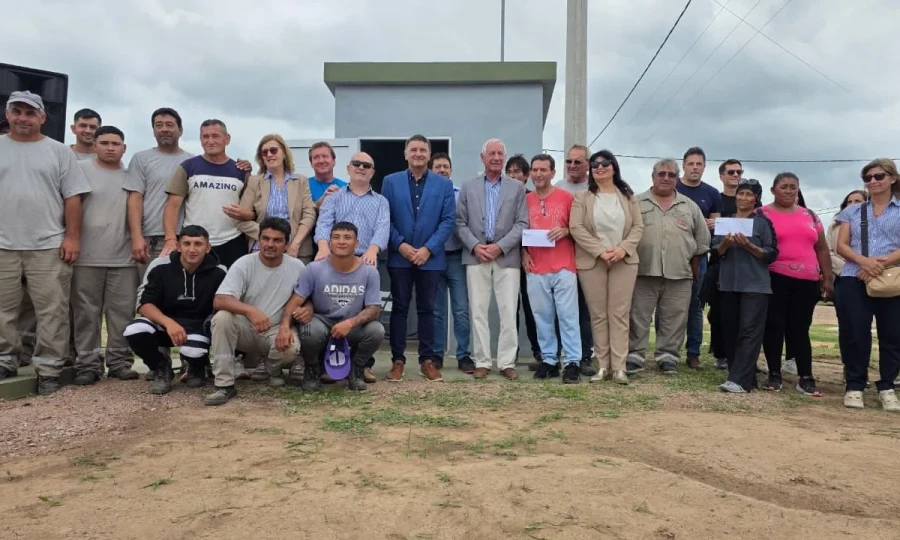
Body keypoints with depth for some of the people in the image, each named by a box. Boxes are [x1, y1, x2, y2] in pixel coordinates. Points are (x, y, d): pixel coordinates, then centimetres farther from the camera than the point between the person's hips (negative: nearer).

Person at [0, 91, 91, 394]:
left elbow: (73, 198, 1)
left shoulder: (59, 151, 6)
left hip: (48, 246, -2)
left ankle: (48, 370, 7)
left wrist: (72, 237, -6)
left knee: (51, 311, -1)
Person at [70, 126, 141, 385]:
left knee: (122, 313, 5)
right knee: (86, 313, 3)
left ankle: (120, 362, 13)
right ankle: (87, 364, 10)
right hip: (86, 257, -2)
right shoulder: (80, 169, 1)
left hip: (124, 257, 3)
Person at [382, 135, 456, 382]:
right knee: (399, 308, 4)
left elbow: (448, 220, -1)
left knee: (427, 309, 6)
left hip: (430, 257, 0)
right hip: (399, 257, 0)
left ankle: (428, 360, 13)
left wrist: (428, 248, -11)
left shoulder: (444, 184, 5)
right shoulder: (390, 182, 6)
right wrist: (400, 245, -11)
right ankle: (397, 360, 10)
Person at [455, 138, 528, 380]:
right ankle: (482, 362, 9)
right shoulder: (468, 187, 11)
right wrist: (475, 246, -9)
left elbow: (522, 224, 1)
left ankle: (507, 362, 7)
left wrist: (500, 246, -10)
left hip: (507, 257, 0)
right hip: (476, 256, 1)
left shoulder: (517, 187, 9)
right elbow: (460, 222, 6)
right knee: (478, 312, 2)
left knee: (508, 312, -1)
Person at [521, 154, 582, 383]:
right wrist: (524, 253, 2)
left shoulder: (566, 197, 3)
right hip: (535, 268, 3)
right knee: (542, 317, 5)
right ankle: (548, 360, 13)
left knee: (567, 315, -3)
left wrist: (565, 231, -13)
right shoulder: (526, 200, 10)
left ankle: (573, 362, 1)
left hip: (563, 267, -2)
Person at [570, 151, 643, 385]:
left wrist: (623, 248, -12)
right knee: (598, 314, 2)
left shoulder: (628, 196, 10)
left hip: (624, 260, 1)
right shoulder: (582, 197, 4)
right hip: (592, 261, -1)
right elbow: (576, 227, -7)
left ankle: (619, 367, 1)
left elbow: (638, 226, 5)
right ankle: (603, 366, 7)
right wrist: (600, 251, -15)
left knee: (620, 313, -1)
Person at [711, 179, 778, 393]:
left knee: (749, 331, -11)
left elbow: (771, 254, -2)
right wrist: (725, 243, -13)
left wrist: (748, 245, -16)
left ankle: (740, 380, -16)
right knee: (730, 331, 4)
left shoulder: (763, 222, 3)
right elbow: (716, 252, 7)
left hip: (755, 285, -4)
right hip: (728, 283, 4)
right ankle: (744, 377, 15)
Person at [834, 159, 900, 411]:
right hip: (853, 281, 1)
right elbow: (841, 246, 6)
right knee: (854, 333, -3)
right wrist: (864, 261, -13)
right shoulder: (852, 212, 16)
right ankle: (854, 386, 6)